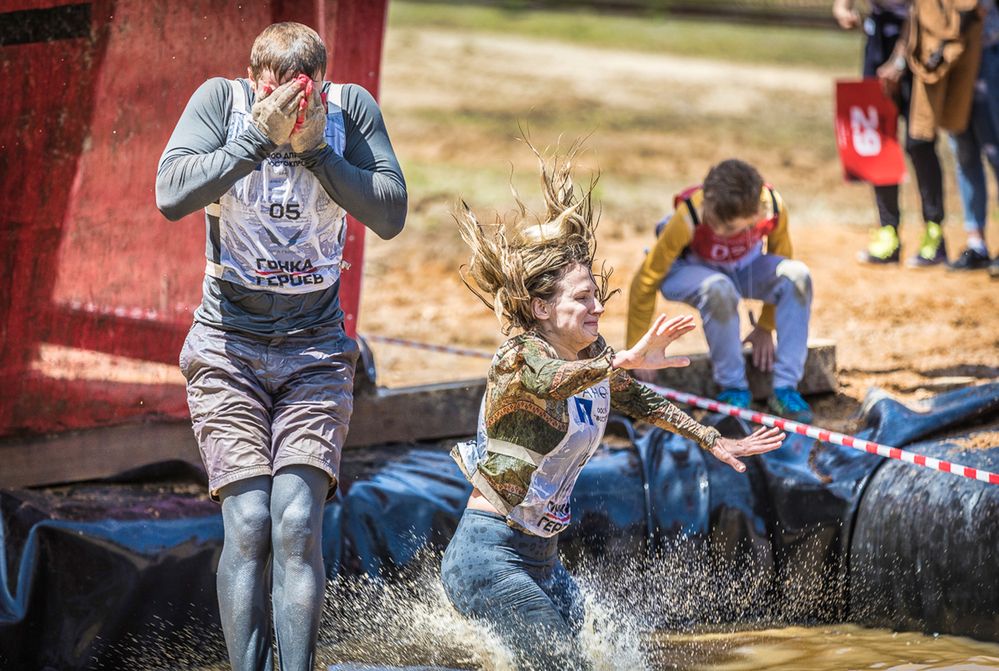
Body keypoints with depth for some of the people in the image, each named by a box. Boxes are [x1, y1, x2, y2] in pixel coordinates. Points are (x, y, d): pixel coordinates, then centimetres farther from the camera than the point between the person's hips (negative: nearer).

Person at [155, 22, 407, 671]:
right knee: (248, 524, -13)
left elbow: (390, 215, -13)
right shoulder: (222, 100, -8)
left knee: (297, 524, -14)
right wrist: (259, 137, -26)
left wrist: (314, 147, -21)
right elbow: (172, 195, -20)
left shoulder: (352, 108, -5)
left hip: (315, 349, 1)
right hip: (228, 346, -1)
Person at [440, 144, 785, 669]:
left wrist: (714, 442, 26)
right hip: (488, 555, -9)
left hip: (540, 560, 9)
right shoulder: (520, 354, -17)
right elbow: (548, 380, -42)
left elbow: (636, 400, 26)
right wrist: (629, 359, -57)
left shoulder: (593, 356, 6)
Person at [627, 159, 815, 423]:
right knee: (719, 290, -40)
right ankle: (733, 389, -20)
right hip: (689, 269, -3)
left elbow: (781, 259, -4)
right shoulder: (688, 217, -35)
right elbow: (646, 280, -25)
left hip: (742, 267, 3)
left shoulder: (773, 207, -27)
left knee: (797, 275, -28)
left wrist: (765, 328, 1)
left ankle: (785, 389, -21)